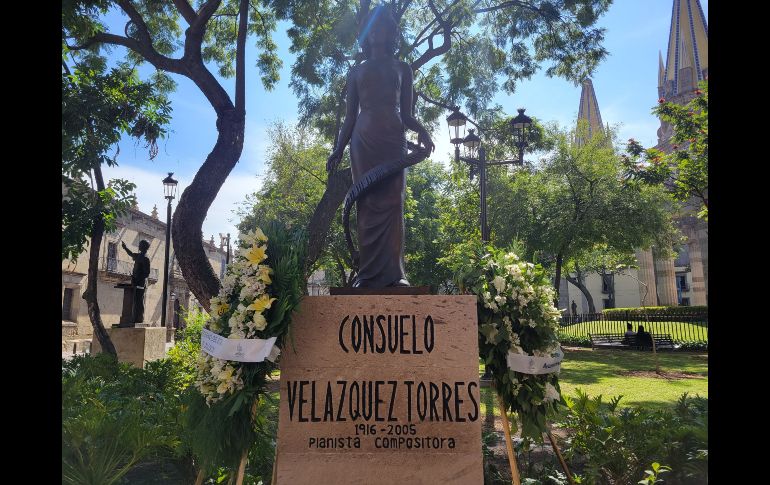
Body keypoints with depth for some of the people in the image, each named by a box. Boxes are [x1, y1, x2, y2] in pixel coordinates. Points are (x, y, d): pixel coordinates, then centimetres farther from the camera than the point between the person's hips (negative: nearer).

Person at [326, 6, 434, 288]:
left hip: (393, 139, -1)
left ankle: (394, 272, -10)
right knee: (367, 205, -6)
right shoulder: (357, 72, 19)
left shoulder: (402, 69, 17)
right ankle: (368, 273, -6)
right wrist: (338, 150, 9)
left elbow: (406, 114, 12)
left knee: (391, 204, -9)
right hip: (363, 141, 1)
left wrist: (422, 130, -8)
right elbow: (350, 117, 16)